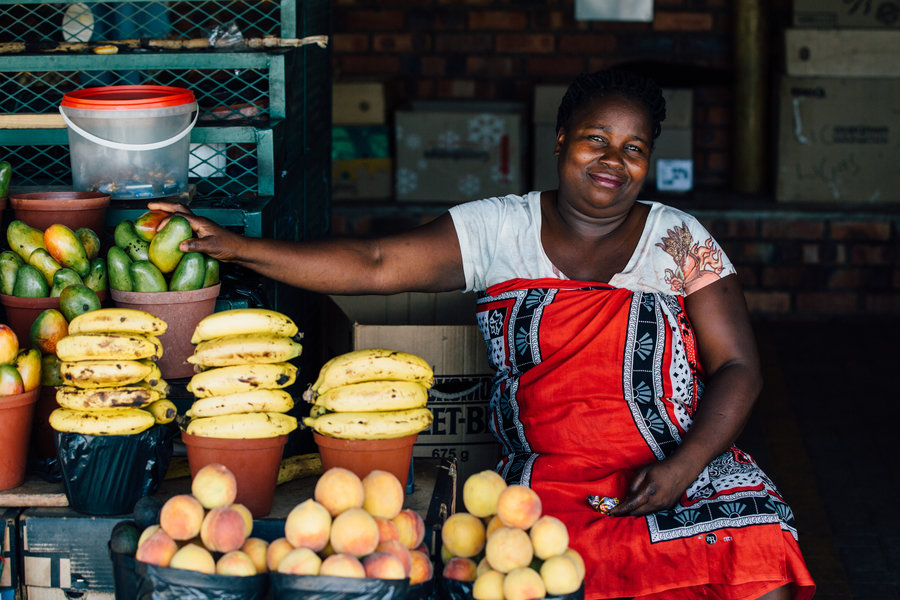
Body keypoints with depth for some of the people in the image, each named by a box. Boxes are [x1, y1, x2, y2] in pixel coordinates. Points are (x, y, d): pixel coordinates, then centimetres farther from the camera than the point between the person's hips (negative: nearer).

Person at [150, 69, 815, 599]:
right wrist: (235, 247, -9)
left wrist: (683, 467, -14)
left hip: (681, 466, 0)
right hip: (549, 476, 0)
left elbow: (738, 367, 2)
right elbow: (375, 266, -1)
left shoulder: (679, 239, 6)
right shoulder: (500, 228, 6)